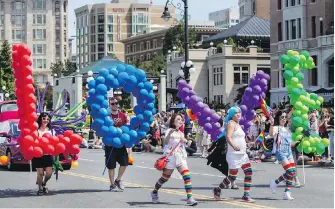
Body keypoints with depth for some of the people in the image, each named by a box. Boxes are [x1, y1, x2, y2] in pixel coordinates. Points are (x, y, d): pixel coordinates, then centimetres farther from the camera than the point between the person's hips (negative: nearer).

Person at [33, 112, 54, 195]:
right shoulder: (36, 130, -5)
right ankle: (40, 188, 20)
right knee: (40, 173, -1)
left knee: (49, 173, 0)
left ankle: (44, 183, 29)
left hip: (48, 155, 4)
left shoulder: (50, 130, 11)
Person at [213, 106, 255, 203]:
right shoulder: (231, 123, -10)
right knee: (232, 177, -4)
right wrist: (234, 146, -40)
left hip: (242, 154, 9)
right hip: (234, 154, -9)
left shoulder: (238, 124, 18)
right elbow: (228, 137, -25)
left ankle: (246, 195, -1)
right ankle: (217, 190, 16)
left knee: (249, 172, -4)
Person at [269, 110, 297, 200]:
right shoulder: (276, 128, -5)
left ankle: (287, 192, 5)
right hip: (280, 151, -8)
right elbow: (271, 134, -30)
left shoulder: (287, 129, 18)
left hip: (289, 151, 8)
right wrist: (272, 124, -42)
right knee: (290, 172, -17)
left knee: (293, 172, -2)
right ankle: (275, 182, 6)